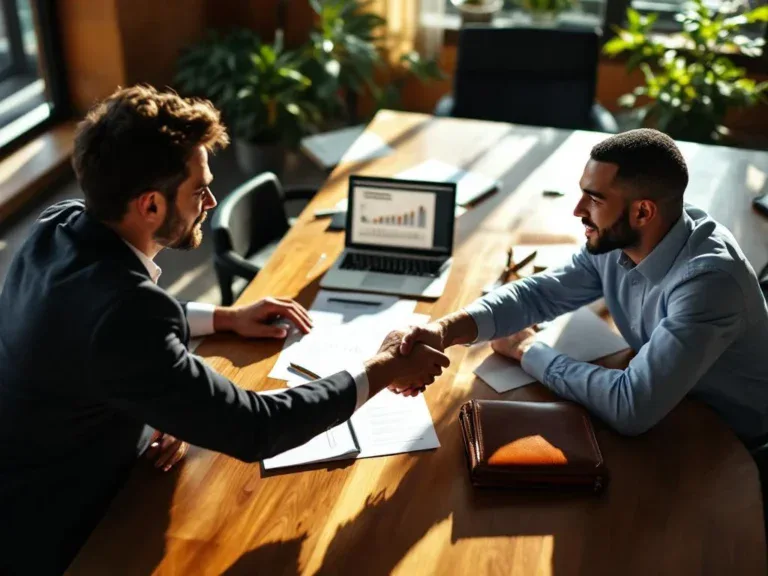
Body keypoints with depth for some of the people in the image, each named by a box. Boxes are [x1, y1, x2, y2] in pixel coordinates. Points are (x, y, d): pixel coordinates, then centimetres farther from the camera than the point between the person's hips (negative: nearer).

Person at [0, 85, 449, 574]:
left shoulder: (62, 226, -9)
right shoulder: (118, 314, -36)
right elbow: (253, 429, -29)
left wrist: (225, 318, 3)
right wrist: (383, 371, -18)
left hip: (41, 485, 8)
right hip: (50, 536, -7)